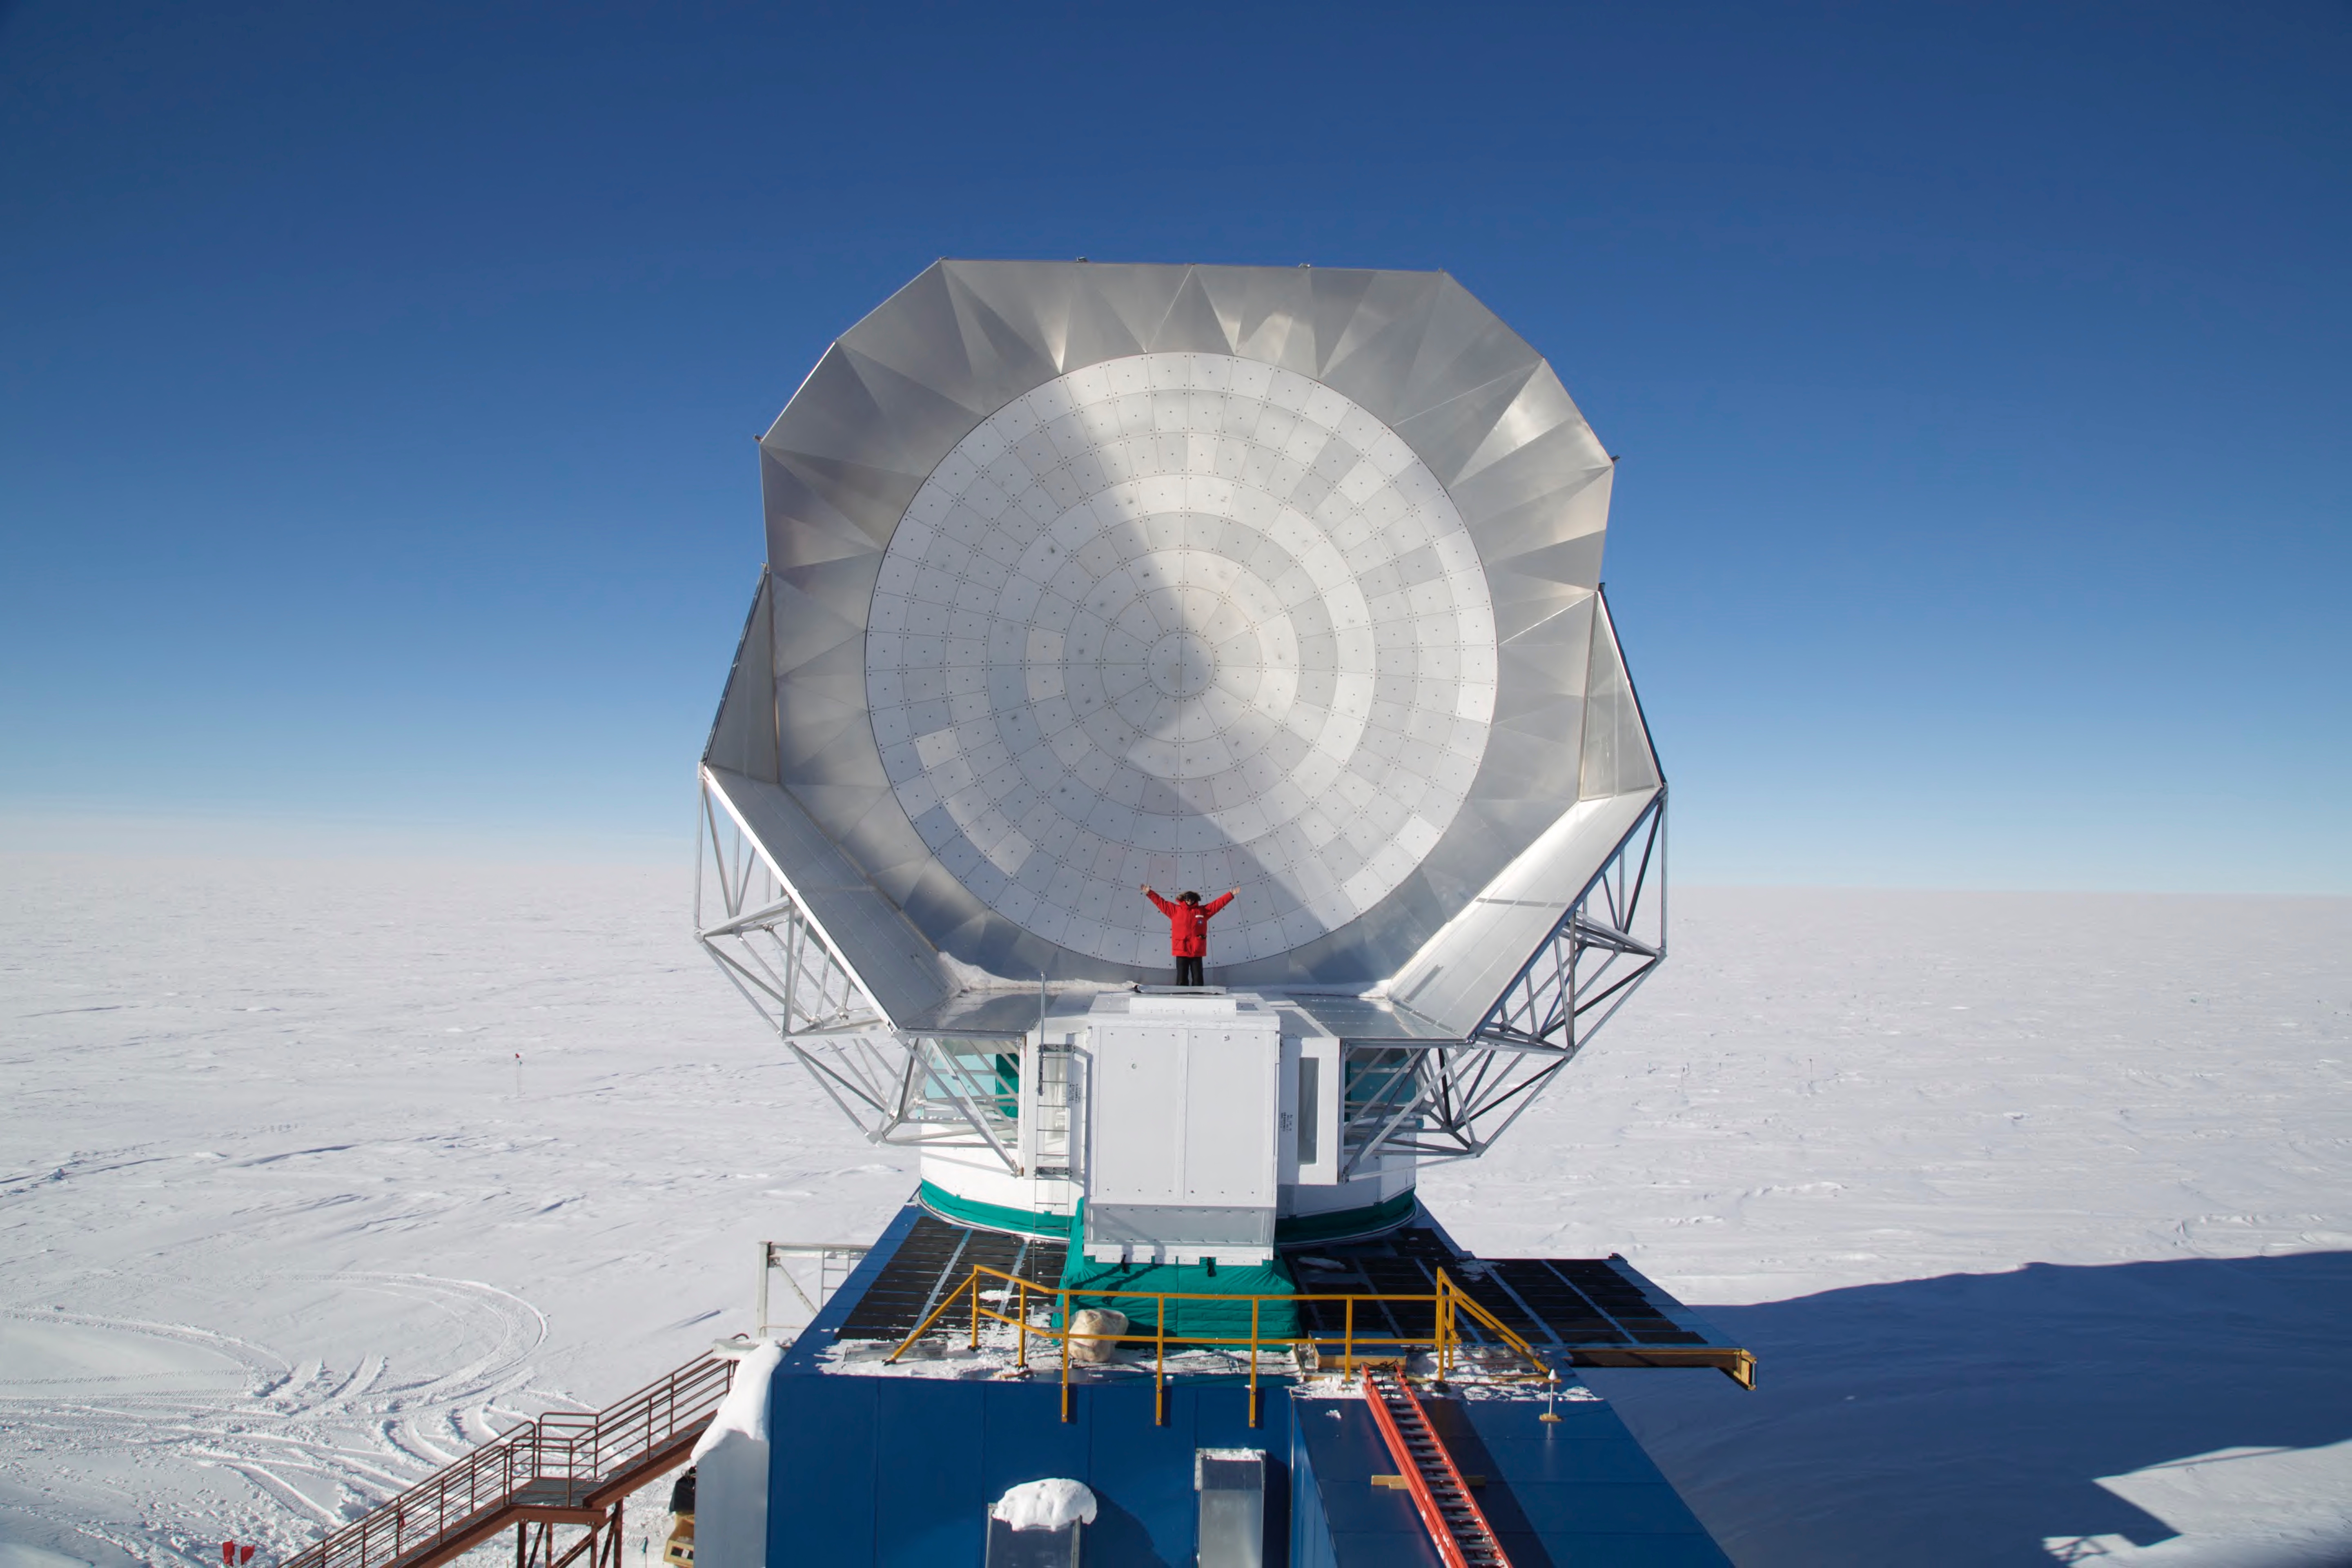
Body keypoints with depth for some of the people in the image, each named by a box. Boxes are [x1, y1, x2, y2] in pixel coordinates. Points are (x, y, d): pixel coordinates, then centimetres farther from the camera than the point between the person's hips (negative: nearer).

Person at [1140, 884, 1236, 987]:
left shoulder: (1203, 910, 12)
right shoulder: (1175, 910, 10)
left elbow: (1218, 903, 12)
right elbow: (1161, 902, 12)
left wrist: (1231, 894, 9)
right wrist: (1149, 893, 10)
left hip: (1197, 951, 1)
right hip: (1181, 950, 0)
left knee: (1198, 981, 1)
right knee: (1182, 981, 0)